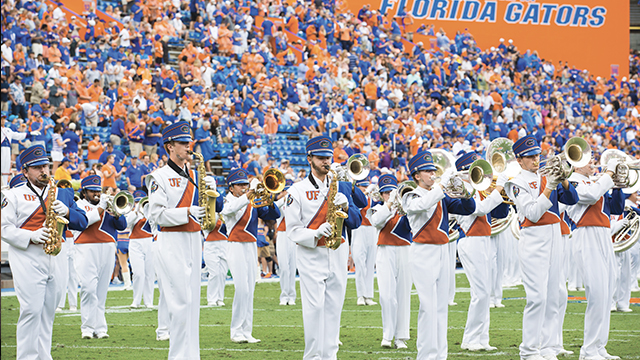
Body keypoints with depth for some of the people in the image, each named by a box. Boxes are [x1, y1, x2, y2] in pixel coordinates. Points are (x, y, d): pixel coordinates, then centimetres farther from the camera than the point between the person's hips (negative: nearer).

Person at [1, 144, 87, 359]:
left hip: (56, 260, 5)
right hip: (27, 259, -5)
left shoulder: (63, 194, 16)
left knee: (49, 311, 7)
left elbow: (83, 222, 11)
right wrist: (31, 237, -16)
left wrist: (67, 212, -9)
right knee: (31, 310, -12)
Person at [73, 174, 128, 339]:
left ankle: (100, 328, 5)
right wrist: (100, 208, -14)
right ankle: (88, 327, -12)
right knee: (88, 288, -14)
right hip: (86, 250, -4)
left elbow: (122, 226, 12)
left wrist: (116, 214, -8)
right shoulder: (78, 205, 8)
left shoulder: (107, 204, 19)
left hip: (107, 249, 4)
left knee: (101, 290, 4)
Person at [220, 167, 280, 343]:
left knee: (249, 291, 5)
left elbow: (274, 215, 8)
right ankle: (236, 332, -5)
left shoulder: (253, 203, 12)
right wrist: (249, 194, -33)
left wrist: (270, 203, -12)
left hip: (252, 248, 5)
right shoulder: (228, 202, -2)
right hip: (237, 248, -5)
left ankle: (246, 332, 7)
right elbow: (231, 208, -27)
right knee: (242, 289, -12)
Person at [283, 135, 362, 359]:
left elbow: (356, 222, 9)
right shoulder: (298, 190, -1)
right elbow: (293, 230, -4)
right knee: (314, 307, -10)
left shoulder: (340, 187, 13)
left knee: (334, 308, 4)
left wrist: (346, 207, -11)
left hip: (338, 256, 4)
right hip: (311, 255, -4)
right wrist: (316, 233, -20)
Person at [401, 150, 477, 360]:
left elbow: (468, 209, 10)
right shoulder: (412, 197, -4)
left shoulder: (441, 197, 14)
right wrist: (443, 182, -27)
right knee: (428, 307, -11)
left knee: (441, 307, 7)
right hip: (424, 254, -6)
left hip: (442, 253, 6)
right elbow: (424, 204, -27)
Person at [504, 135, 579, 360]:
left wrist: (563, 181, -9)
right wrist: (548, 189, -19)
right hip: (534, 242, -6)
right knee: (537, 297, -11)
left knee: (555, 295, 6)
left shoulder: (546, 178, 14)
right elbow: (532, 214, -14)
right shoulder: (518, 184, -3)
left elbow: (572, 200, 7)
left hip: (555, 239, 6)